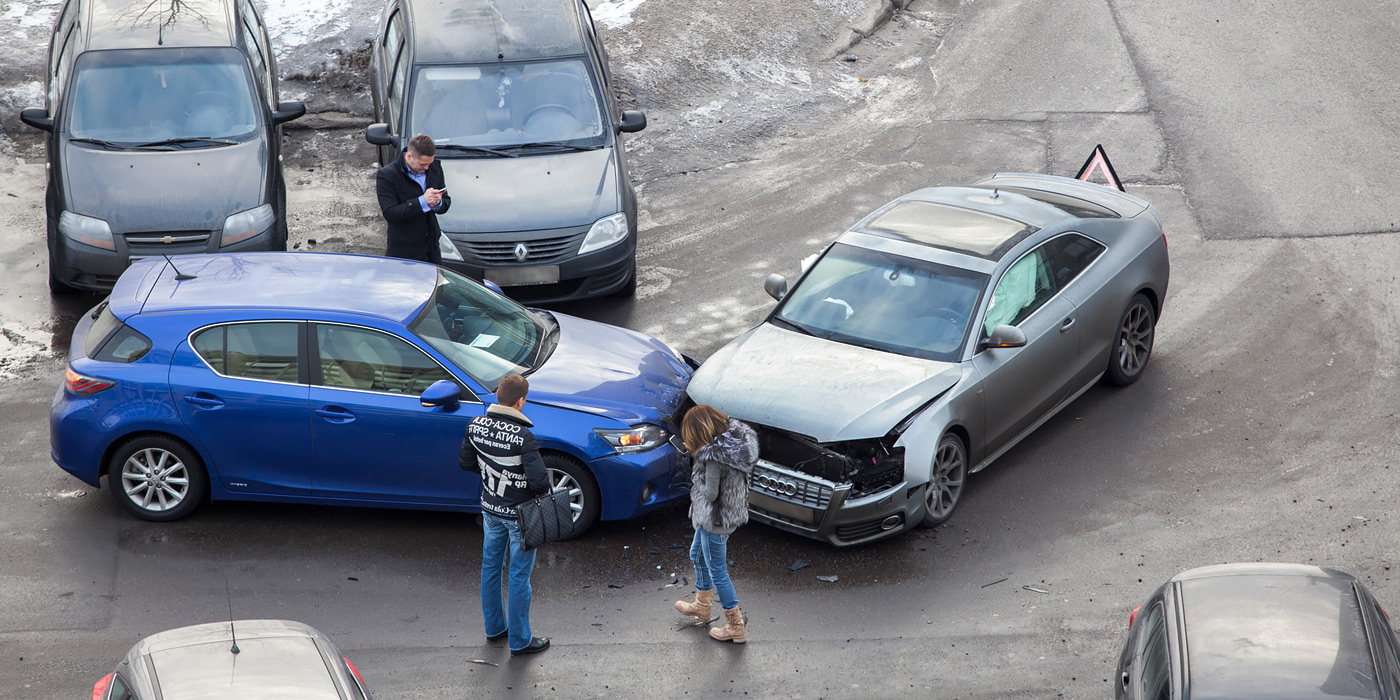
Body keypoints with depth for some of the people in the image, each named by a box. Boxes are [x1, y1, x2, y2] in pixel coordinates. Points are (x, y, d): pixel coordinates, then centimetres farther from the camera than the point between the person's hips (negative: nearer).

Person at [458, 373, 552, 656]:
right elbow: (539, 480, -29)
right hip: (519, 514, -6)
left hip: (490, 509, 6)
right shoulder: (523, 436, -28)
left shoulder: (475, 426, -9)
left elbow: (465, 462, 5)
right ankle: (519, 640, 19)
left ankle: (494, 628, 38)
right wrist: (540, 490, -6)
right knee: (519, 576, 7)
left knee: (491, 566, 22)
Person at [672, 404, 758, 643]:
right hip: (731, 513, 10)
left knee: (718, 572, 5)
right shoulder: (734, 440, -4)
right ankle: (702, 606, 48)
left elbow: (710, 493, -26)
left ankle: (736, 627, 16)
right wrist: (697, 453, -4)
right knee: (697, 555, 29)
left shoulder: (714, 457, -32)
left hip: (715, 520, -10)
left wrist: (696, 478, -7)